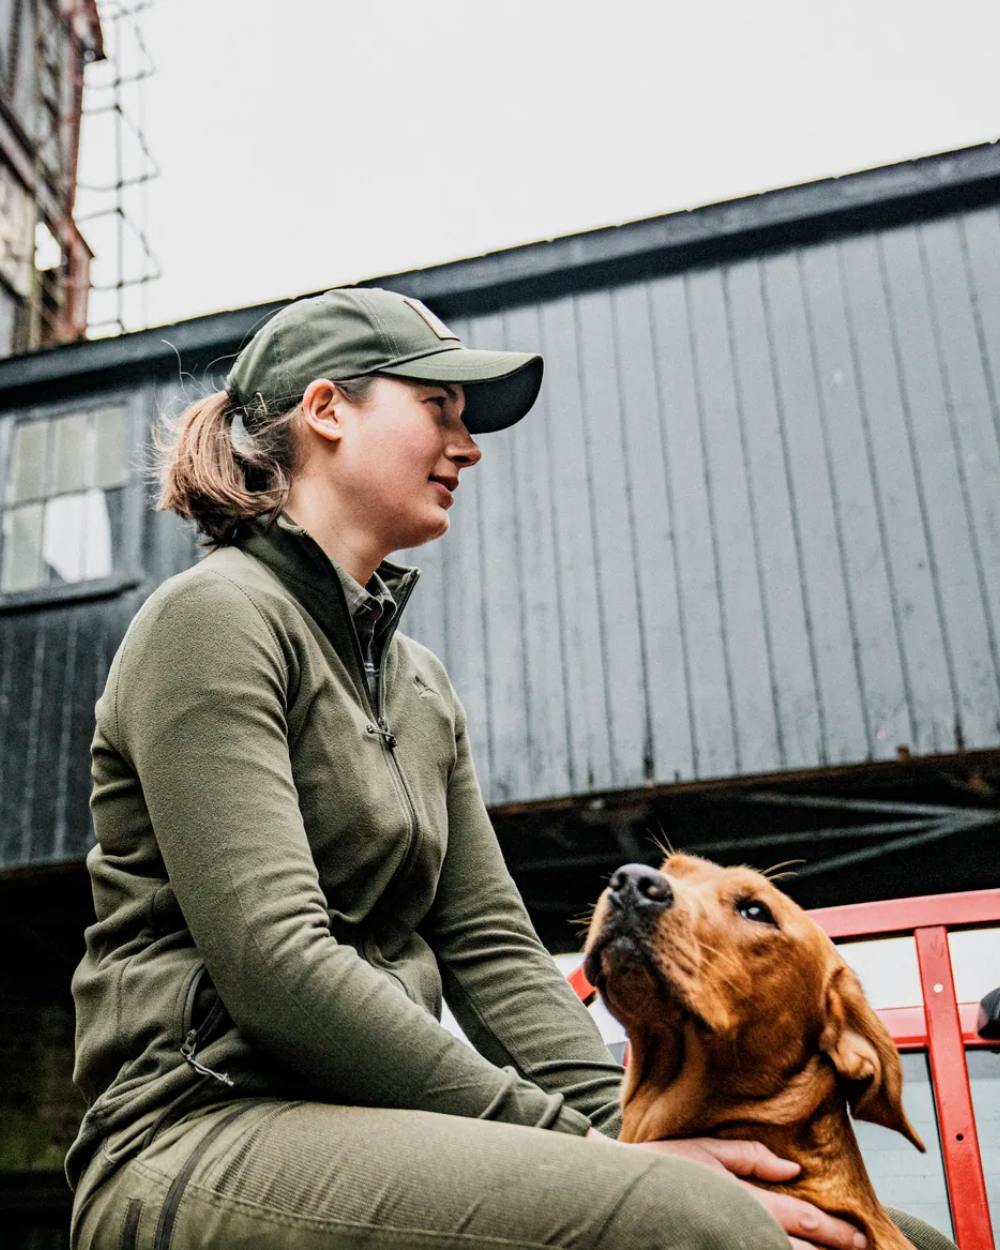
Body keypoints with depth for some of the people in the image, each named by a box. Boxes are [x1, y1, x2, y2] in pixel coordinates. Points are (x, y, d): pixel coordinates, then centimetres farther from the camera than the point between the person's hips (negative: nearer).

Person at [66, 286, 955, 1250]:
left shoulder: (421, 683, 19)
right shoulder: (211, 618, -6)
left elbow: (490, 947, 10)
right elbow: (272, 962, -18)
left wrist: (623, 1132, -7)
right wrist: (567, 1142, -18)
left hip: (370, 1127, 7)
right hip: (206, 1134, -7)